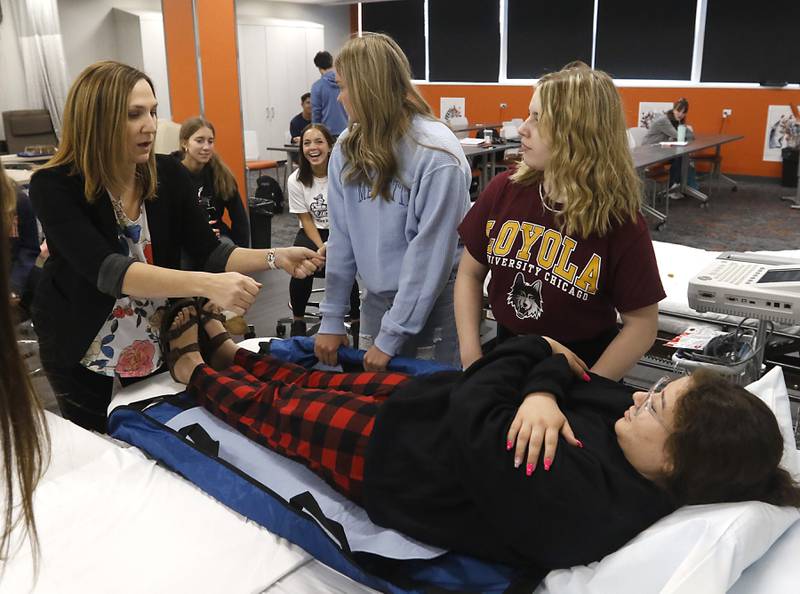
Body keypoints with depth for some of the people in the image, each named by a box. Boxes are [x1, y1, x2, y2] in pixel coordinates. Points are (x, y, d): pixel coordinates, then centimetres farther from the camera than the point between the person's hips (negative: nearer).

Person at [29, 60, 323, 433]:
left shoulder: (167, 174, -12)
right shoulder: (54, 187, -23)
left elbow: (208, 252, -10)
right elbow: (105, 269, -37)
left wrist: (275, 257, -28)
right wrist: (206, 284, -50)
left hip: (156, 344, 3)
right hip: (81, 351, -3)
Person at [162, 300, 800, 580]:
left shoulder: (577, 502, -37)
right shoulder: (631, 413, -15)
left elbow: (475, 425, -32)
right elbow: (581, 379, -3)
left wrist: (533, 351, -18)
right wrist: (543, 387, -25)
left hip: (390, 455, -7)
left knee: (273, 408, 15)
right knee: (309, 379, 23)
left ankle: (197, 371, 45)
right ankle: (226, 351, 51)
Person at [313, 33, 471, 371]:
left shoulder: (436, 154, -20)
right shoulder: (347, 148, -1)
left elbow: (429, 252, -20)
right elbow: (341, 236, 1)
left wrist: (391, 336, -17)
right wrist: (332, 317, 0)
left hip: (432, 301, -5)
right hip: (376, 298, 5)